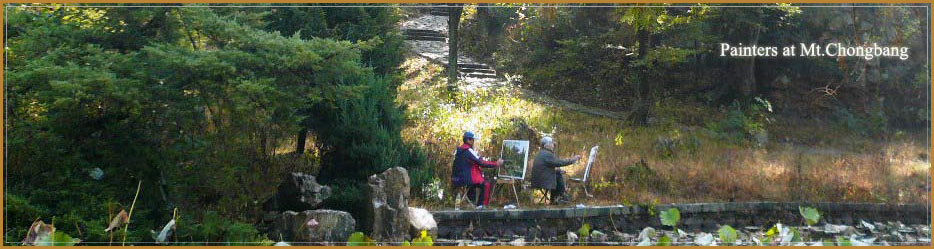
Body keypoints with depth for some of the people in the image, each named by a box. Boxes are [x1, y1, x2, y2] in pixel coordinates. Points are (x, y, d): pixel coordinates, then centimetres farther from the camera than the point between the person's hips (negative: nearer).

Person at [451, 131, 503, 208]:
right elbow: (481, 163, -14)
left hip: (456, 179, 9)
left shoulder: (457, 150, 11)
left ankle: (472, 202, 39)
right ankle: (482, 204, 3)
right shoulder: (469, 151, -15)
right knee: (486, 184, 1)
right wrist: (496, 164, -6)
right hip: (465, 179, -9)